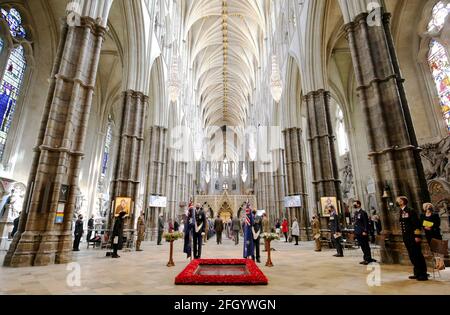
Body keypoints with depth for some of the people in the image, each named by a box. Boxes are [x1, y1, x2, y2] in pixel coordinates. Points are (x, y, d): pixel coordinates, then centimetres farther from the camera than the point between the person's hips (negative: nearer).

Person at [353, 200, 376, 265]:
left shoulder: (363, 213, -11)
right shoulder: (355, 213, 14)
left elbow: (366, 223, -14)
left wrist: (365, 231, -18)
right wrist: (355, 231, 15)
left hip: (363, 232, -8)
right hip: (358, 232, 8)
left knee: (366, 246, 0)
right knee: (362, 246, 13)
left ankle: (368, 259, 8)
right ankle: (367, 258, 22)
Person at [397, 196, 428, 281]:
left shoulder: (411, 211, -12)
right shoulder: (401, 212, 12)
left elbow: (417, 224, -15)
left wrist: (417, 236, -17)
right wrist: (404, 236, 15)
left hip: (413, 237, -8)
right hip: (406, 237, 8)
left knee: (418, 255, -1)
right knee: (412, 256, 12)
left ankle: (423, 274, 9)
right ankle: (417, 273, 22)